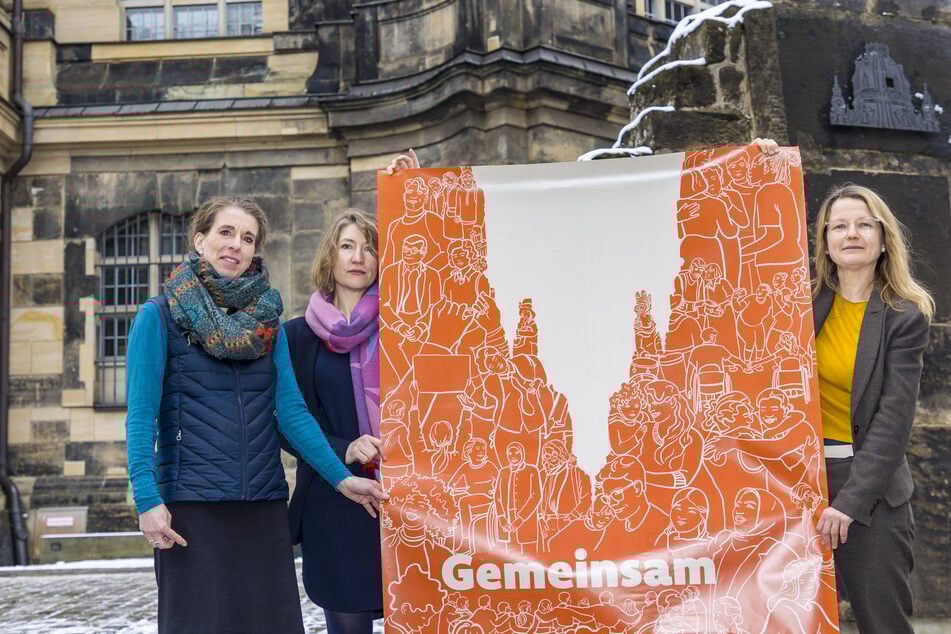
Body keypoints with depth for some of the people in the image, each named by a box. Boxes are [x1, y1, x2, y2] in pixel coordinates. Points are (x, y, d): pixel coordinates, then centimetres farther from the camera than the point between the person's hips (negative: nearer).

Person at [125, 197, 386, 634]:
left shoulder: (266, 322, 11)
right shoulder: (160, 317, -1)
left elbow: (291, 411, 6)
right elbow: (140, 417, -7)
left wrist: (341, 478, -1)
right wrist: (147, 500, -17)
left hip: (264, 505, 4)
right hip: (192, 505, -4)